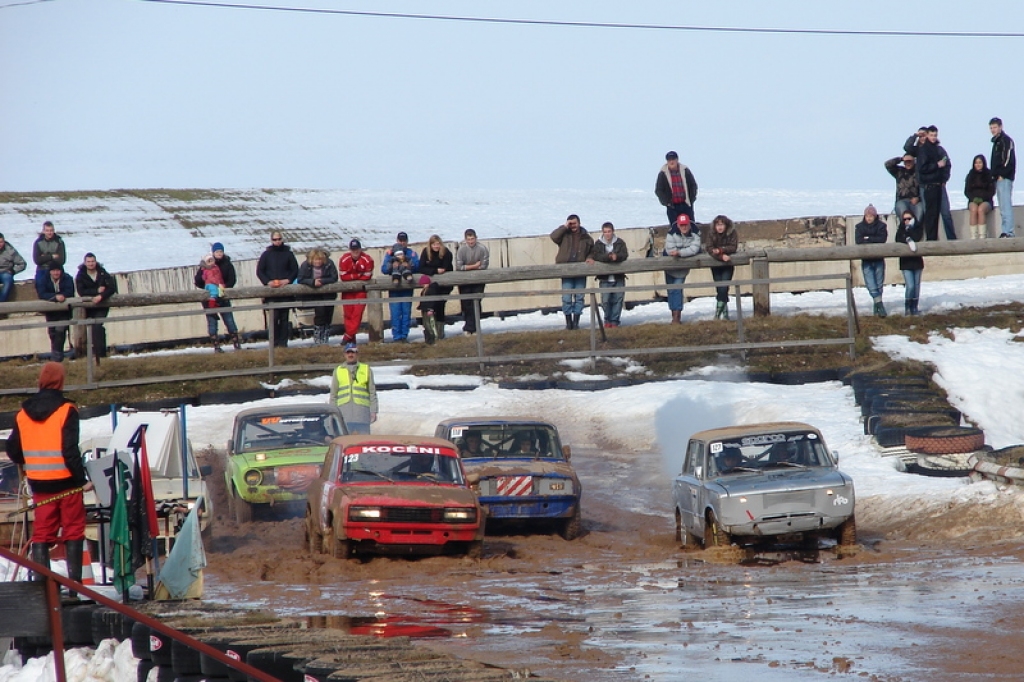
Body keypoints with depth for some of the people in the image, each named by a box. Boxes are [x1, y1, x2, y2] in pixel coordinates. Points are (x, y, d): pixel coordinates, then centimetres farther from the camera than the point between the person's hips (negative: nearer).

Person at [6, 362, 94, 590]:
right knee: (73, 531, 3)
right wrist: (83, 479, -12)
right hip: (66, 482, -4)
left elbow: (13, 450, 11)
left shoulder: (23, 413, 5)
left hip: (39, 483, 4)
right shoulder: (66, 411, -11)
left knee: (42, 533, 9)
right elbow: (70, 450, -18)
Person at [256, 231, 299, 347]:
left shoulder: (288, 254, 9)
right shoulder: (266, 255, 7)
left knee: (284, 316, 0)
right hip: (271, 290, -1)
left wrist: (288, 280, -8)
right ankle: (274, 341, -7)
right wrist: (268, 282, -10)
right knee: (274, 315, -11)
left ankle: (283, 341, 4)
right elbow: (259, 271, 6)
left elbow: (295, 270, 9)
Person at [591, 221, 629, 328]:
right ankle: (607, 320, 12)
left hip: (618, 276, 1)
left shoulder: (620, 242, 5)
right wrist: (610, 256, -26)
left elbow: (624, 255, -7)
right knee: (605, 300, -5)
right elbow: (596, 256, -11)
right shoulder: (598, 244, 3)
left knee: (618, 299, 0)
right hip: (605, 278, -1)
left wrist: (616, 256, -28)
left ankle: (614, 321, 9)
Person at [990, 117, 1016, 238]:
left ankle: (1008, 232, -18)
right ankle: (1005, 231, 8)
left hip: (1005, 178, -10)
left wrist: (1002, 175, -17)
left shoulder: (1006, 140, -6)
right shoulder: (996, 141, 22)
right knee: (1003, 208, 8)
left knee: (1006, 206, -14)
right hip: (999, 179, 10)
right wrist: (994, 175, 12)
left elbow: (1009, 159, -16)